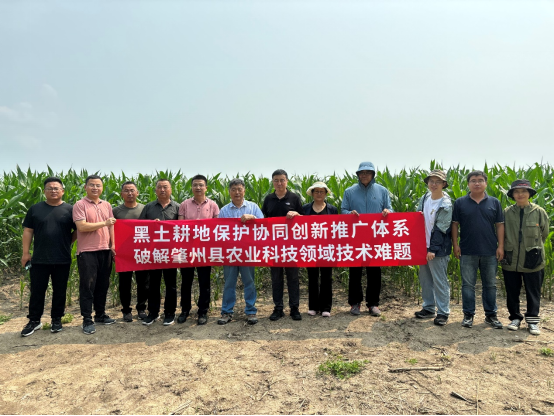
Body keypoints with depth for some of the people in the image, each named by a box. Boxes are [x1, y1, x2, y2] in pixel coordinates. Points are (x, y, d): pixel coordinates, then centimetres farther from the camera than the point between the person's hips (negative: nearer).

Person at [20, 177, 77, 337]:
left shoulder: (70, 210, 1)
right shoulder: (35, 209, 5)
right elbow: (28, 231, 5)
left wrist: (67, 243, -3)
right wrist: (25, 253, 1)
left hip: (62, 260, -1)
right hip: (39, 259, 1)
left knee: (59, 291, 9)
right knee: (37, 291, 8)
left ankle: (57, 320, 22)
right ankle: (34, 321, 21)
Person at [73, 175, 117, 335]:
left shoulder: (107, 205, 12)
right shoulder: (80, 205, -5)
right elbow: (81, 226, -17)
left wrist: (113, 246, 7)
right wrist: (104, 223, -16)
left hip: (105, 250, 6)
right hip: (87, 252, -5)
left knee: (103, 285, 13)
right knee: (87, 286, 0)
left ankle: (100, 315, 26)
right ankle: (87, 320, 9)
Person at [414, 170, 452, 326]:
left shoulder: (446, 205, -11)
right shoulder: (424, 199, 9)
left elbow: (441, 229, -15)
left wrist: (433, 249, -17)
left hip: (438, 250, -7)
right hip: (423, 246, 7)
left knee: (440, 281, -1)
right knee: (425, 279, 14)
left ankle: (443, 313, 10)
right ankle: (429, 308, 26)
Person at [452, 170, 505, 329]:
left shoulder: (494, 203, 5)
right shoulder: (460, 203, 1)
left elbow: (499, 225, 5)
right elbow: (455, 225, 2)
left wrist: (500, 246, -2)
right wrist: (455, 245, -4)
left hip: (490, 251, 1)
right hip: (467, 252, -1)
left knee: (490, 285, 11)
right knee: (468, 284, 5)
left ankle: (491, 315, 23)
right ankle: (468, 315, 16)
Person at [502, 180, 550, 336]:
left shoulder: (539, 212, -4)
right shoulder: (507, 213, -2)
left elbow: (544, 233, 9)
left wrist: (534, 247, 14)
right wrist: (508, 249, 9)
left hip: (533, 261, -1)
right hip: (510, 261, 1)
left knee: (533, 293, 9)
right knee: (512, 292, 12)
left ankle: (533, 321, 22)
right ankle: (515, 318, 26)